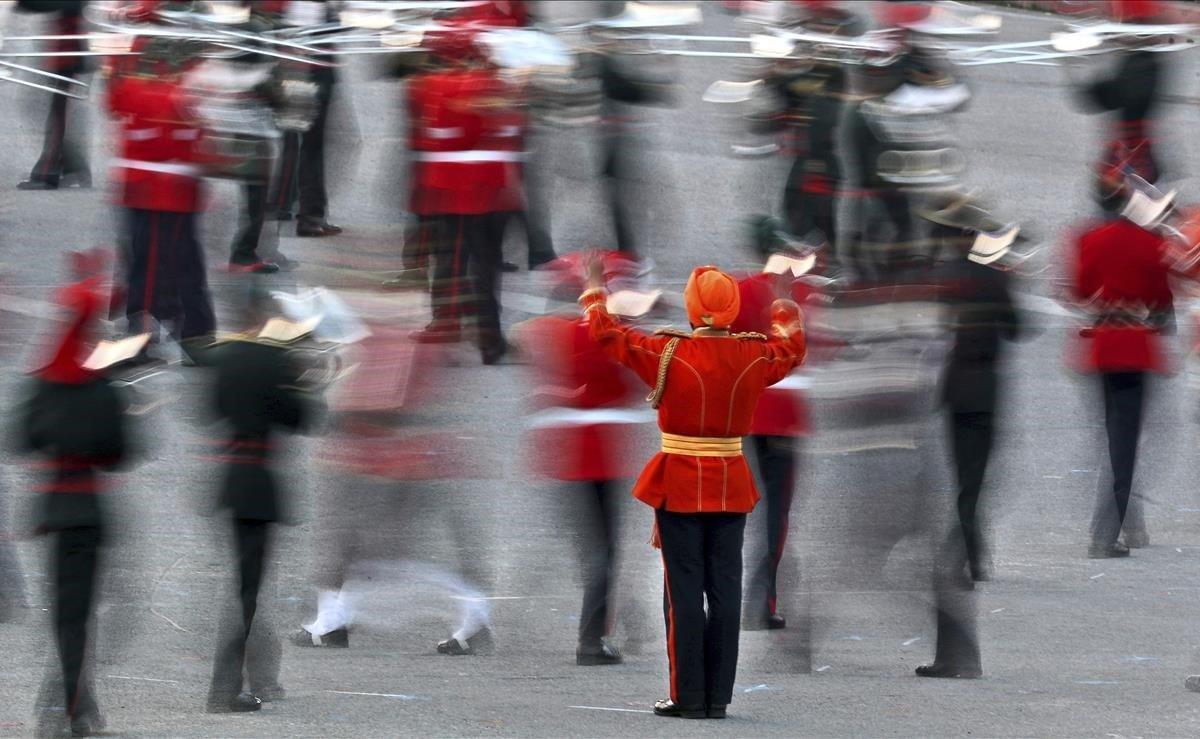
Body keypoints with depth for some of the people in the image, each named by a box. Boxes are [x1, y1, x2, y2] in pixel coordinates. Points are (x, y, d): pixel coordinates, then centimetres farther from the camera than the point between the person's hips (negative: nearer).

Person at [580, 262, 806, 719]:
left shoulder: (668, 354, -12)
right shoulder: (754, 356, -2)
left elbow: (606, 334, 1)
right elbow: (792, 347, 22)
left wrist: (594, 291, 20)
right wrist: (785, 316, 44)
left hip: (679, 487, -3)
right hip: (731, 488, 3)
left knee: (684, 591, 0)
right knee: (725, 591, 5)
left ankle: (689, 697, -1)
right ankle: (718, 698, 6)